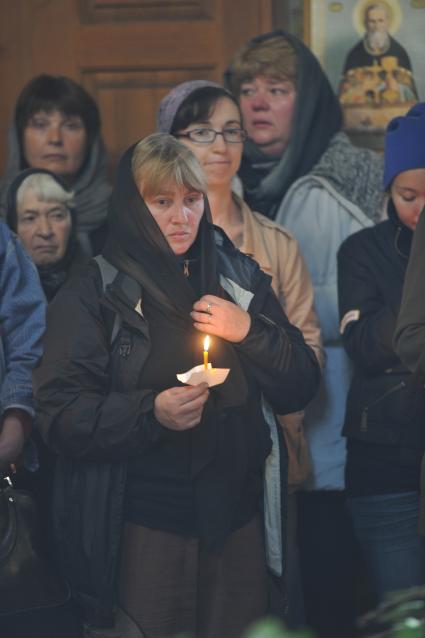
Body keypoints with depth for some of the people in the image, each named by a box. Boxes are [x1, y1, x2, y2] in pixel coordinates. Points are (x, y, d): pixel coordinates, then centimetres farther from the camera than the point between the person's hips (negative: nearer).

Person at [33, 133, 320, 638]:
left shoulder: (241, 278, 10)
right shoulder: (93, 294, -2)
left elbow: (300, 388, 9)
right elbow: (60, 416, -10)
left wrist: (250, 331, -8)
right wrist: (151, 412, -25)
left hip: (237, 519, 4)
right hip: (144, 526, -3)